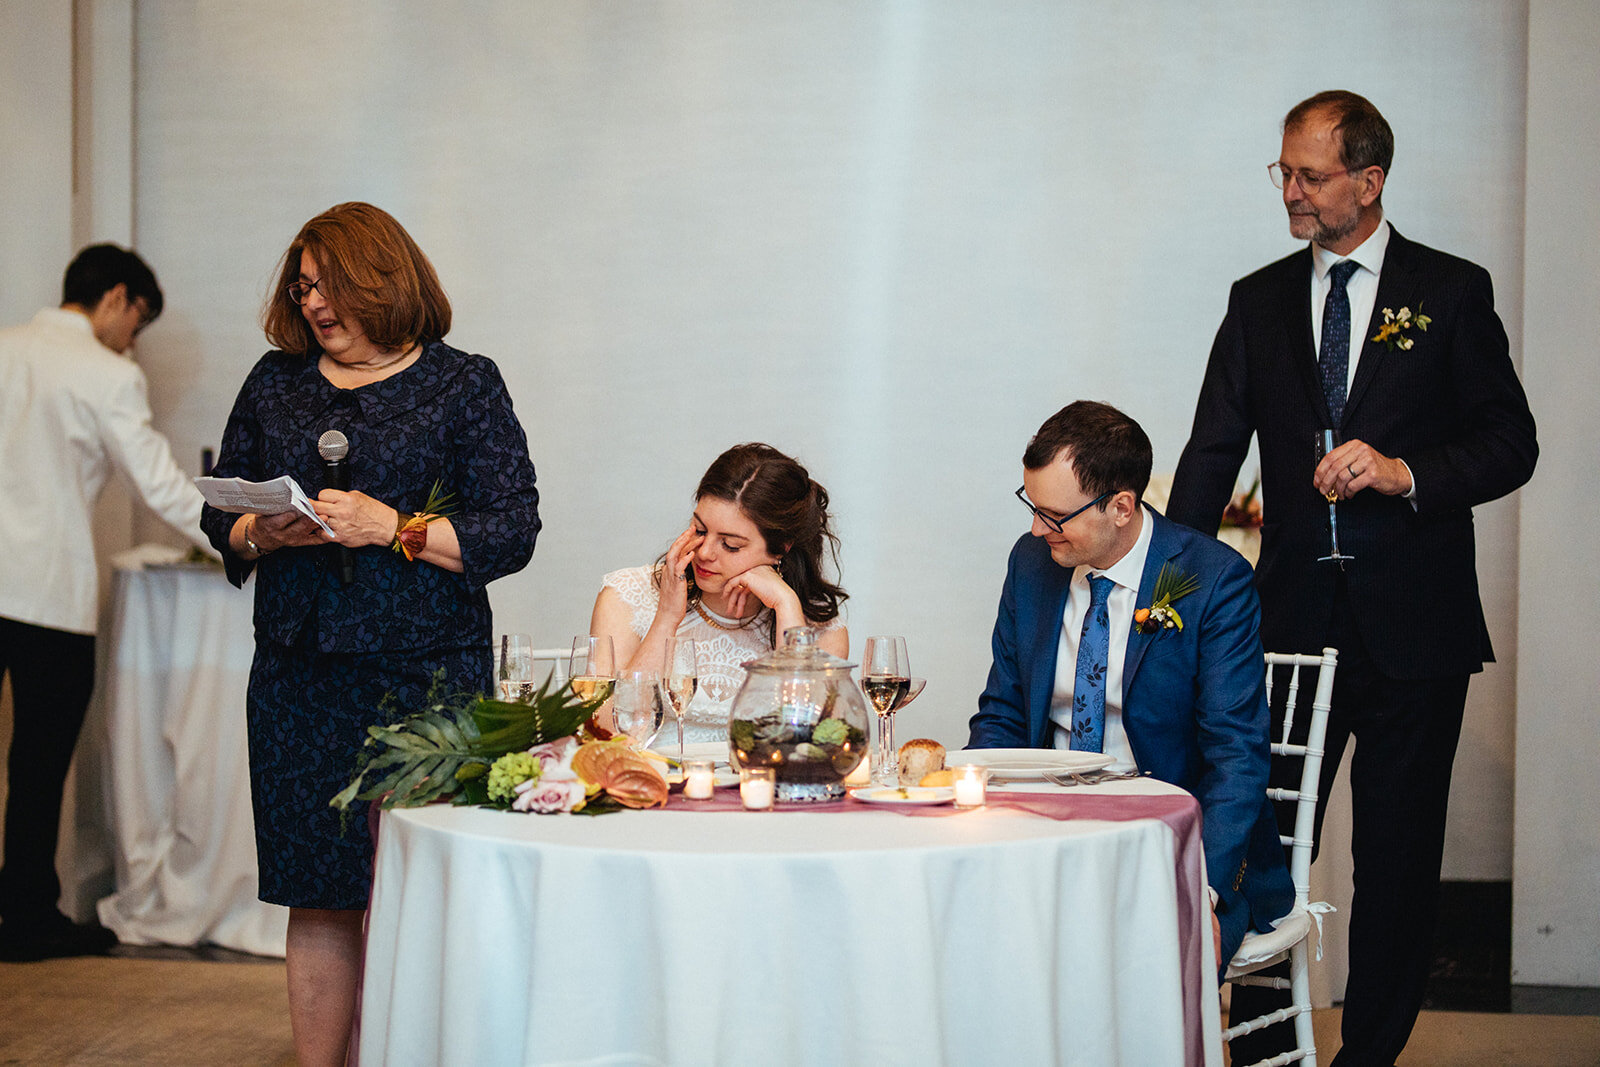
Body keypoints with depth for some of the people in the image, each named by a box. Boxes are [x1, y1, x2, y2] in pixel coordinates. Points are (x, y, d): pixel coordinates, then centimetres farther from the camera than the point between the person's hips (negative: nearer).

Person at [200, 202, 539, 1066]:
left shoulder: (463, 386, 1)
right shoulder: (275, 382, 14)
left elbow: (512, 532, -5)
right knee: (317, 901, 6)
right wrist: (262, 533, -6)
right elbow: (219, 511, 16)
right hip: (299, 679, 4)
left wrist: (394, 526, -15)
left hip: (424, 678, -4)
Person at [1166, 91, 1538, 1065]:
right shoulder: (1259, 301, 10)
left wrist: (1407, 471, -17)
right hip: (1295, 618, 2)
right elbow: (1213, 453, 8)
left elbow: (1512, 442, 0)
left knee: (1398, 857, 5)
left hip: (1414, 624, -2)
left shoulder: (1453, 292, 2)